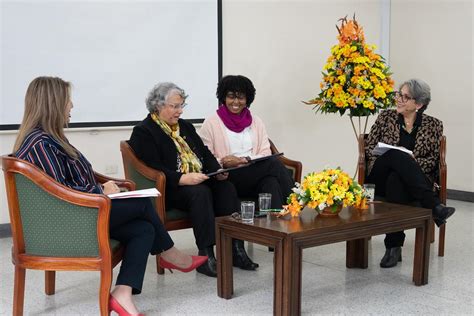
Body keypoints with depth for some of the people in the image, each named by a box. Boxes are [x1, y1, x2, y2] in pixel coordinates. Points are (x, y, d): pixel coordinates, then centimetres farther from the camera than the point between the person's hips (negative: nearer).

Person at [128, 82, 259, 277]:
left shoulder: (185, 126, 22)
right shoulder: (143, 132, -2)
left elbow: (205, 154, 19)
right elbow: (153, 169, -14)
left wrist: (218, 171, -2)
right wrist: (183, 178, -26)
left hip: (200, 181, 7)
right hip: (169, 188, -6)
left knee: (226, 188, -21)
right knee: (200, 193, -34)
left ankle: (236, 249, -24)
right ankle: (206, 255, -32)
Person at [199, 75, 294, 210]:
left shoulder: (256, 121, 19)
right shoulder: (211, 123, 8)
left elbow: (266, 153, 7)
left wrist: (244, 160, -11)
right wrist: (222, 163, -19)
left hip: (256, 176, 4)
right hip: (228, 179, -3)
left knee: (271, 181, -34)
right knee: (273, 164, -27)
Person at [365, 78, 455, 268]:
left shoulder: (433, 125, 10)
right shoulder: (386, 117, 13)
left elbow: (435, 160, 4)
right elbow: (369, 148, 10)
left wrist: (412, 162, -16)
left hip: (412, 184, -1)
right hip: (380, 179, 1)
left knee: (395, 180, -40)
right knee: (397, 155, -36)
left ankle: (393, 246, -42)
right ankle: (434, 206, -41)